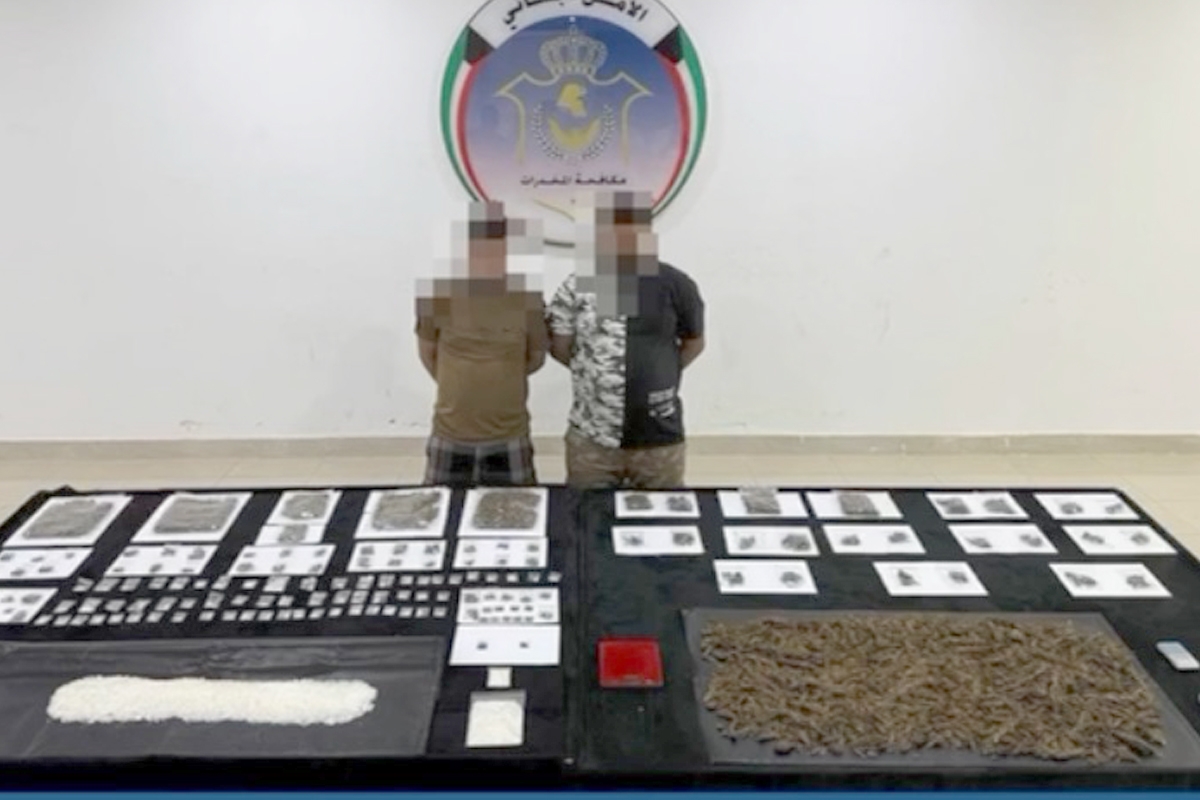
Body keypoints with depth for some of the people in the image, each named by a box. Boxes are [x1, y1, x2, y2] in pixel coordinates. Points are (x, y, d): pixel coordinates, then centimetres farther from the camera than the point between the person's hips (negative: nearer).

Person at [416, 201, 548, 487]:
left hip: (508, 436, 0)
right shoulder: (437, 293, -8)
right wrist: (459, 387, 8)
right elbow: (428, 352, 7)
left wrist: (500, 382, 7)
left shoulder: (527, 297, -8)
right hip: (450, 435, 1)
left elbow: (536, 358, 5)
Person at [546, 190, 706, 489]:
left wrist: (658, 373, 3)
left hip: (659, 437, 0)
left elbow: (694, 343, 9)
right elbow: (559, 347, 4)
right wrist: (595, 372, 3)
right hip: (591, 437, 1)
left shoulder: (675, 285, -3)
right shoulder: (577, 286, -2)